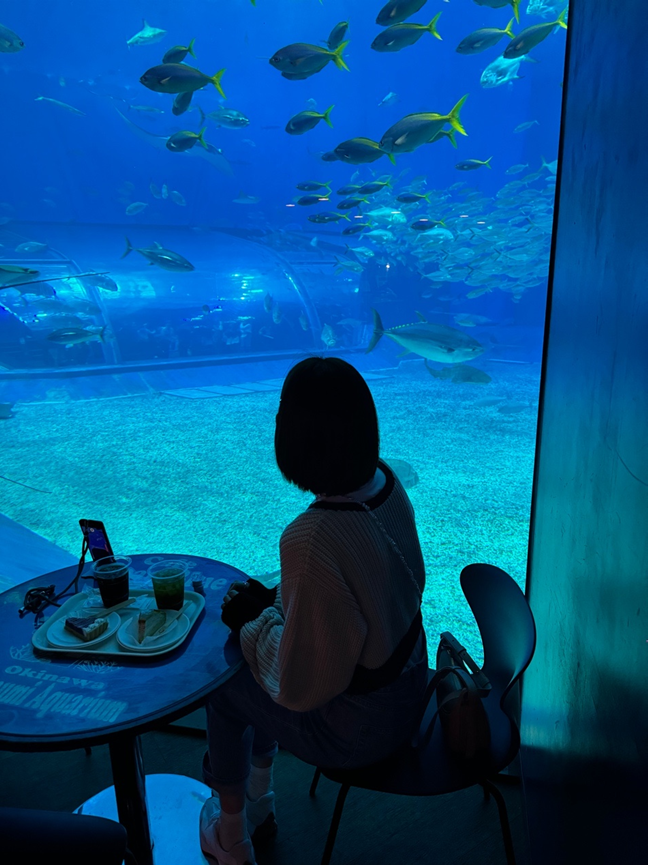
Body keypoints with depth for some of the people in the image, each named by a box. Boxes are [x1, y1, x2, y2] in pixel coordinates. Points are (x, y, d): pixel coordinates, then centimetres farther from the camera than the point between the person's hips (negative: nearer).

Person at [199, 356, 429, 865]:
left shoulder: (310, 541, -38)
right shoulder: (386, 482, -13)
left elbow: (300, 686, -26)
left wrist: (254, 618, -10)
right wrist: (275, 600, 2)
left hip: (361, 728, -6)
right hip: (407, 684, 7)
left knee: (223, 685, 15)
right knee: (257, 675, 24)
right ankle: (258, 807, 46)